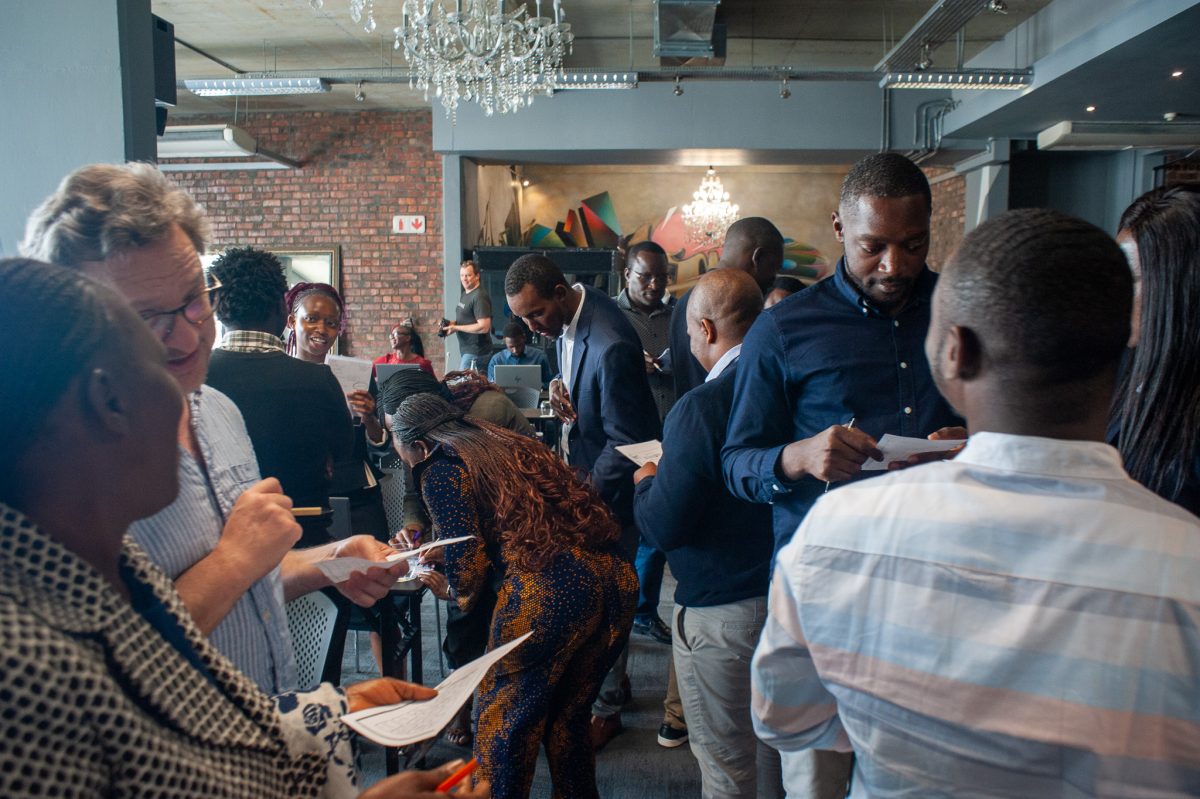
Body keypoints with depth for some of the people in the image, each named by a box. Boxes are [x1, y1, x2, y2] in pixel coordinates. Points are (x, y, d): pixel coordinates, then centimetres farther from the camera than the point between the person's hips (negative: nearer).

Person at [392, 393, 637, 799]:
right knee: (568, 718, 26)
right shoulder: (510, 443, 25)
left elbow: (467, 558, -3)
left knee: (502, 722, 15)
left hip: (548, 590, -7)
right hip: (617, 579, 8)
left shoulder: (441, 470, 4)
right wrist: (437, 547, 43)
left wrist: (457, 590, 20)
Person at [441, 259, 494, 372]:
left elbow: (484, 327, -23)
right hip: (467, 350, 9)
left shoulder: (479, 297, -16)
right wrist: (452, 323, 5)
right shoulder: (465, 294, 14)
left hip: (476, 353, -9)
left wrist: (456, 328, -17)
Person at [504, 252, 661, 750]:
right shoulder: (567, 315, -3)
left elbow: (626, 443, -25)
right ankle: (613, 679, 40)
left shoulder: (610, 347, -31)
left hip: (610, 485, -8)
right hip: (584, 470, 8)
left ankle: (607, 708, 26)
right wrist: (560, 387, -8)